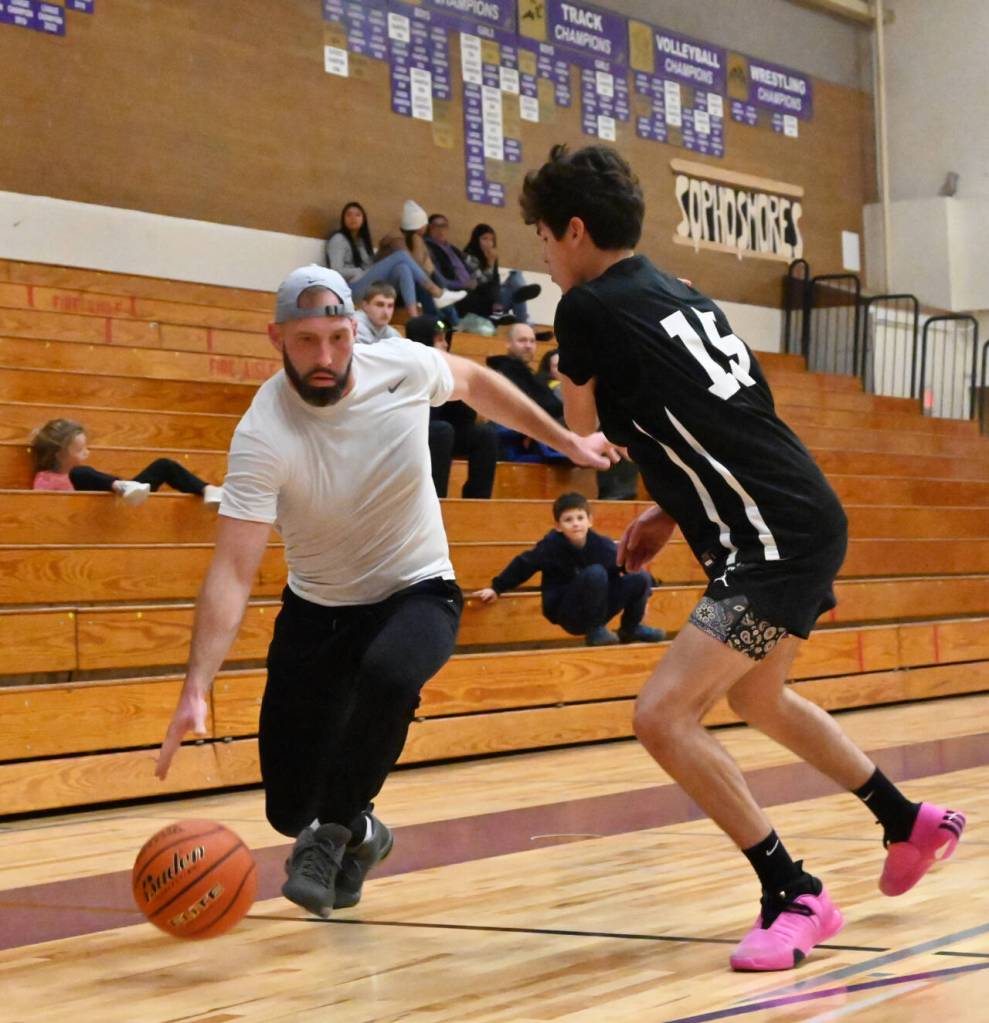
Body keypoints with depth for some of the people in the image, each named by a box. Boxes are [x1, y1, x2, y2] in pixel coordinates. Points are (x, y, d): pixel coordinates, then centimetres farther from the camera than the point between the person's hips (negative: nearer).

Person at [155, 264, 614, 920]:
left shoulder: (402, 366, -17)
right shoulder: (263, 435, -26)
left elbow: (474, 382, 8)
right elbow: (233, 572, -32)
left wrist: (566, 441, 10)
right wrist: (197, 689, -43)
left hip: (418, 592, 0)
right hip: (318, 607, 0)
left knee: (387, 675, -36)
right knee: (289, 809, -2)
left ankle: (336, 830, -13)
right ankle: (356, 833, 35)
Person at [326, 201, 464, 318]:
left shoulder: (362, 241, 26)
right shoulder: (338, 239, 1)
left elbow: (371, 268, 17)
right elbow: (337, 271, -11)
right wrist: (363, 272, -6)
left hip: (372, 287, 7)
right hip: (353, 288, -7)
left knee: (402, 268, -23)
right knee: (401, 256, -20)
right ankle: (437, 293, -27)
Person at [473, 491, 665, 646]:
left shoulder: (603, 545, -10)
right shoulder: (551, 546, -17)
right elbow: (523, 565, -6)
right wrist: (496, 589, -2)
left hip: (600, 608, 4)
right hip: (566, 614, -4)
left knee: (641, 578, -13)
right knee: (595, 573, -32)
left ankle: (630, 629, 12)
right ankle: (595, 631, -15)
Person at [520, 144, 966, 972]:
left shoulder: (589, 308, -11)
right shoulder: (679, 296, 13)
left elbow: (583, 430, 7)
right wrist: (671, 513, 18)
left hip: (777, 543, -9)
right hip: (800, 520, 9)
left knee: (663, 716, -13)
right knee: (757, 697, 29)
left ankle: (795, 897, -7)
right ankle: (910, 823, 43)